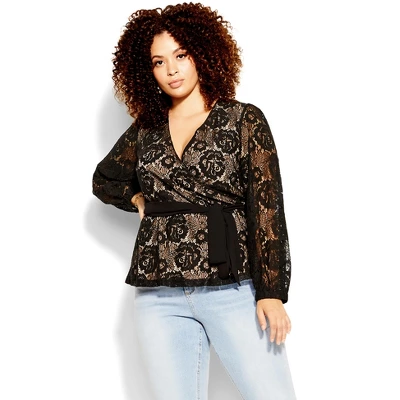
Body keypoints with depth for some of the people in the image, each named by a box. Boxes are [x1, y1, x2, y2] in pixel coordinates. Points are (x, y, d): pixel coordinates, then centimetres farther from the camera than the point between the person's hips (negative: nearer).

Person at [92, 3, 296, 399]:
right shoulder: (145, 130, 13)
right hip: (159, 298, 3)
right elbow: (104, 180, 31)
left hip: (234, 291, -3)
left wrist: (272, 293, -10)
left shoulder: (245, 120, 3)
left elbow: (267, 208, -3)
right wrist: (139, 200, 11)